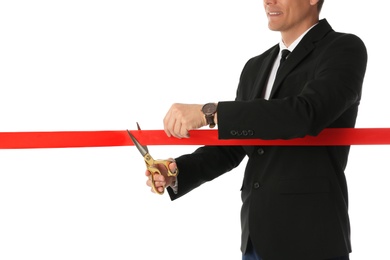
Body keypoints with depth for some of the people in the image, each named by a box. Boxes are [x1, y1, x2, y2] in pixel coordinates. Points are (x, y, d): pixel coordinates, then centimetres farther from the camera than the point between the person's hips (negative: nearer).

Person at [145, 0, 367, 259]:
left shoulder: (345, 50, -7)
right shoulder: (257, 68, 16)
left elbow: (306, 114, -24)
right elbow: (231, 148, 17)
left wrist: (209, 112, -27)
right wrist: (176, 172, -3)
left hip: (311, 239, -7)